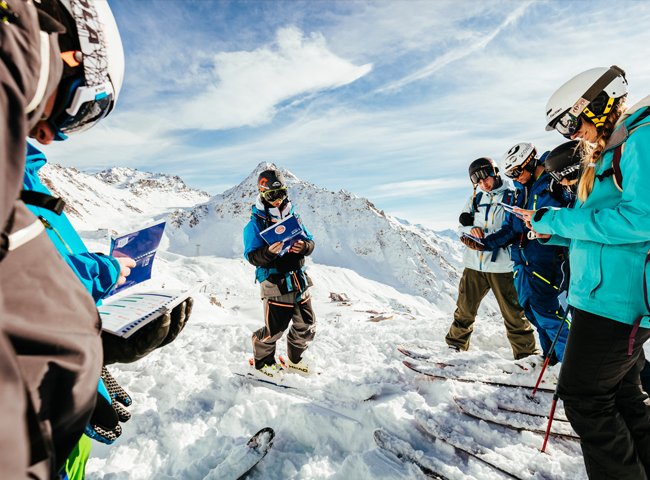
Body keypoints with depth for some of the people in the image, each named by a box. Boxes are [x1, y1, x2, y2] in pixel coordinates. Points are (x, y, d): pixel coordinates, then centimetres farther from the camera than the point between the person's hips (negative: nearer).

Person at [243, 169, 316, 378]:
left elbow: (310, 242, 9)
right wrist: (269, 252, -30)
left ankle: (294, 360, 39)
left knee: (307, 325, 15)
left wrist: (304, 246, -14)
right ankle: (262, 362, 31)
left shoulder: (292, 216, 10)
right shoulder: (256, 223, -6)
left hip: (299, 280, 6)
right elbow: (252, 256, -11)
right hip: (275, 283, -6)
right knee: (274, 328, 0)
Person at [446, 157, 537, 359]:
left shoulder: (511, 197, 1)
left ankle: (525, 352, 18)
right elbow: (464, 223, 13)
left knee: (513, 312, 3)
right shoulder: (475, 198, 13)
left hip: (501, 265, -3)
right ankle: (456, 343, 28)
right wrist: (471, 228, -10)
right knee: (465, 308, 12)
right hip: (474, 263, 4)